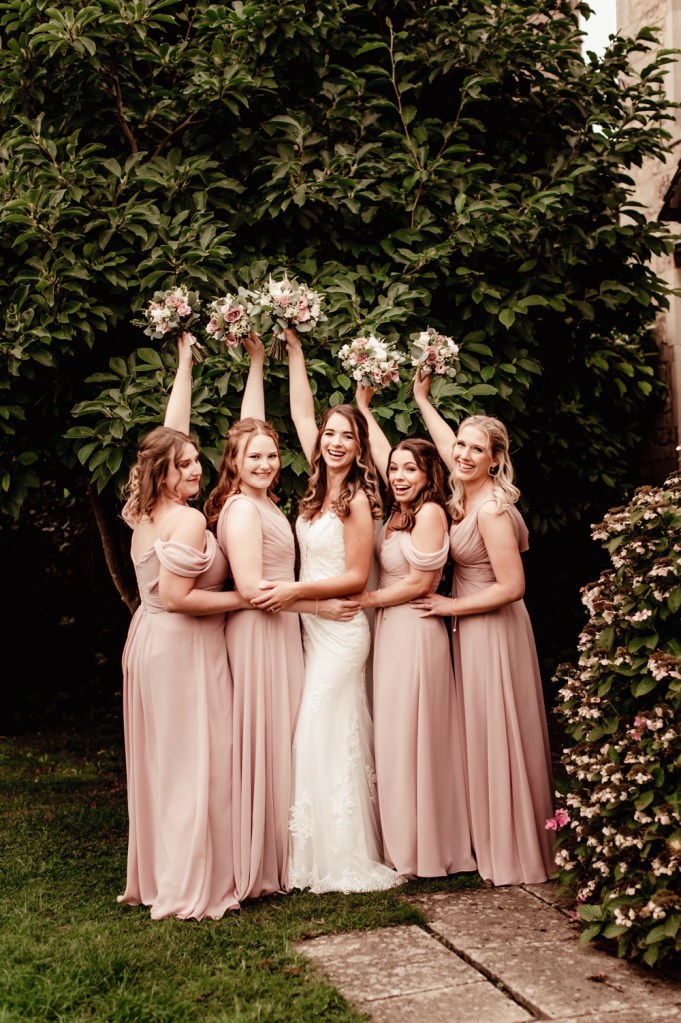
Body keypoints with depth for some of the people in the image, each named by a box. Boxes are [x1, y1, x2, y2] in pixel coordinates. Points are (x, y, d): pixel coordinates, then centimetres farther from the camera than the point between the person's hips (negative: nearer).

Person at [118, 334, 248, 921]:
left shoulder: (143, 512, 6)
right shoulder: (188, 520, -18)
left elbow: (170, 436, 14)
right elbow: (176, 597, -23)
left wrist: (185, 364, 20)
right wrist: (242, 598, -14)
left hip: (147, 642, 9)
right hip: (184, 648, -9)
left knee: (157, 762, 15)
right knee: (194, 762, -2)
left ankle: (153, 876, 25)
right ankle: (192, 888, 3)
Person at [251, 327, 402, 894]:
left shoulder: (357, 497, -12)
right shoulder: (321, 484, 7)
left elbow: (356, 576, -12)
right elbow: (302, 413, 15)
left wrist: (296, 590, -18)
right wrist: (294, 349, 17)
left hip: (341, 627, -7)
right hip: (310, 624, 8)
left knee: (324, 734, -6)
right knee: (314, 734, 9)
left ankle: (345, 859, 3)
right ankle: (324, 852, 18)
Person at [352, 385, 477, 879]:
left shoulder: (430, 511, -13)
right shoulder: (401, 511, 11)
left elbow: (420, 583, -16)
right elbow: (384, 455, 25)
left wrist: (365, 599, -8)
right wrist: (364, 409, 30)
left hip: (415, 631, -9)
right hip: (391, 631, 9)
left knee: (411, 738, -2)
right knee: (396, 739, 11)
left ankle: (423, 850, 10)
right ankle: (406, 846, 20)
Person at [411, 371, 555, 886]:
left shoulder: (491, 508, -21)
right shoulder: (466, 495, 3)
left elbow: (512, 586, -24)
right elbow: (447, 443, 23)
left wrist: (451, 606, -15)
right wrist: (421, 398, 29)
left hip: (492, 628, -9)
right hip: (471, 630, 9)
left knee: (497, 736, 0)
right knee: (482, 736, 14)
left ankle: (514, 855, 13)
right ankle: (495, 843, 26)